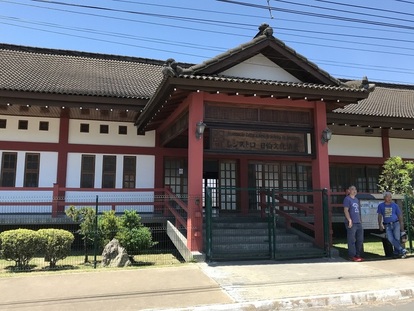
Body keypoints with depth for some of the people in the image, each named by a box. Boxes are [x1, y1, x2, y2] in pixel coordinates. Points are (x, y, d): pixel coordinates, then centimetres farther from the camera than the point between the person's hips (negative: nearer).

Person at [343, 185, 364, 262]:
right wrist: (349, 220, -19)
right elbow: (346, 210, -12)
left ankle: (358, 255, 20)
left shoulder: (357, 199, 19)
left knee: (360, 240, 11)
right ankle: (352, 256, 1)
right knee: (352, 240, -5)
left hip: (358, 223, 8)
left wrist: (360, 220, 18)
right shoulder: (347, 199, -5)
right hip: (352, 223, -8)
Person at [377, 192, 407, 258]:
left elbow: (400, 215, 9)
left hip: (396, 224, 0)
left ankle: (396, 253, 7)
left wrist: (402, 225, 4)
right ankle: (402, 250, -12)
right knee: (391, 239, -15)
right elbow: (380, 216, 9)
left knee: (397, 239, -5)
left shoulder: (395, 205, 6)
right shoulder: (381, 205, 6)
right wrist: (380, 225, 2)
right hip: (387, 225, 0)